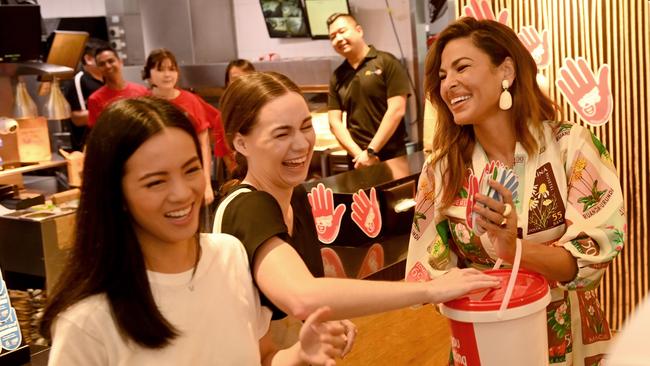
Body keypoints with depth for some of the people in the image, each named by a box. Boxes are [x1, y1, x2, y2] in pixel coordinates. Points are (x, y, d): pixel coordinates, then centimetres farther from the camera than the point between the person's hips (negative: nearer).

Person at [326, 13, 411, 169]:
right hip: (357, 161, 4)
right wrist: (358, 154, -9)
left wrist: (371, 151, -13)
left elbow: (396, 110, -10)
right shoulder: (337, 77, 9)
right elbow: (334, 121, 6)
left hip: (391, 157, -4)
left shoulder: (387, 62, -4)